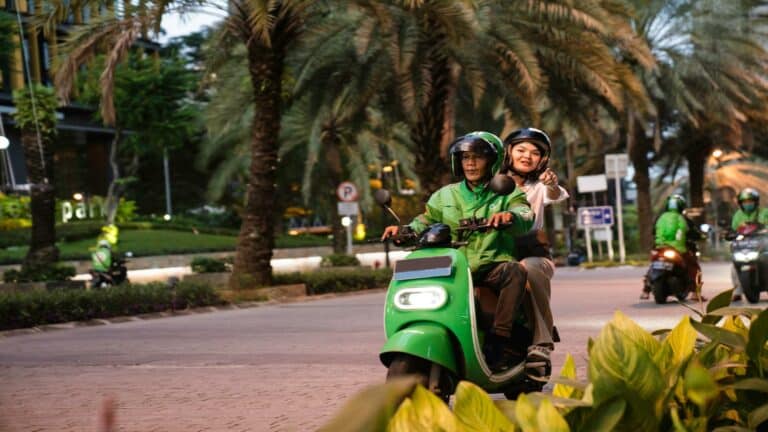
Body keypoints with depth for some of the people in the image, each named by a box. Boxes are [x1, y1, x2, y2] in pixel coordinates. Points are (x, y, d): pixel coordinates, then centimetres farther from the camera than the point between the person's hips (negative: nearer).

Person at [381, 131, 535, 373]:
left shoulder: (506, 194, 9)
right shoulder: (446, 196, 21)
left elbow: (526, 216, -10)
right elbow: (425, 222, 17)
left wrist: (510, 216, -35)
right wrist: (404, 230, -7)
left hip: (494, 265, -2)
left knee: (515, 272, -36)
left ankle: (499, 342, -36)